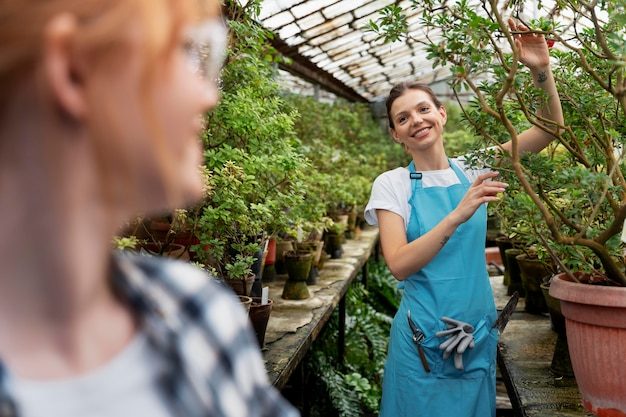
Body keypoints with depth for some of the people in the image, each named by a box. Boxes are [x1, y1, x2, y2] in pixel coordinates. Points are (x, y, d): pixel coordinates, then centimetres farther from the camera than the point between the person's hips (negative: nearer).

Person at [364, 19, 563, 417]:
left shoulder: (472, 170, 1)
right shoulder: (391, 184, -8)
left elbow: (550, 129, -1)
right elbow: (399, 264, -20)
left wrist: (542, 71, -17)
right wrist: (458, 215, -30)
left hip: (477, 330, 3)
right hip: (423, 336, -3)